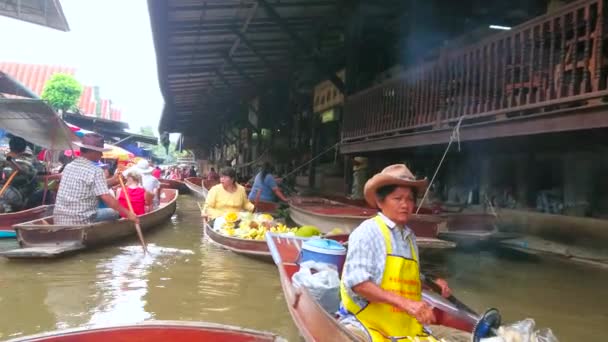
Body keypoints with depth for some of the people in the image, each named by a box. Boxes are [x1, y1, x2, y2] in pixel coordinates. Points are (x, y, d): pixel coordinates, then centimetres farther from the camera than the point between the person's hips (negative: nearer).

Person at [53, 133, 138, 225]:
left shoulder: (69, 166, 8)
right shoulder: (95, 171, -15)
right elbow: (107, 198, -21)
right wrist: (128, 213, -16)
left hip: (59, 219, 7)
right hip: (80, 222, -7)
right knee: (114, 213, 13)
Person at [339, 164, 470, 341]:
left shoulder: (410, 237, 12)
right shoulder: (368, 231, -11)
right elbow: (357, 282, -20)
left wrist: (431, 284, 7)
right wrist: (404, 303, -25)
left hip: (406, 327, 7)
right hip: (366, 322, -7)